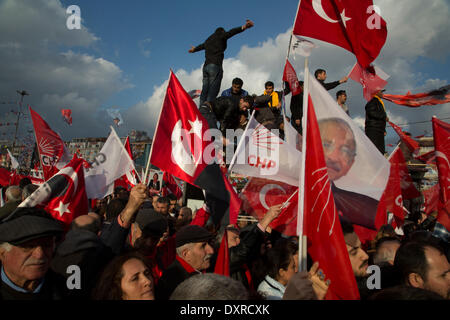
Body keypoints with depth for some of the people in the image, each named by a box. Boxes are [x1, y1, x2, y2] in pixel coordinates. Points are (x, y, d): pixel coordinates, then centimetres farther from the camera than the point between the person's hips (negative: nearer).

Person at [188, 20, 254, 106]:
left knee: (204, 92, 1)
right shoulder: (221, 35, 10)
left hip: (206, 66, 7)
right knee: (212, 93, -15)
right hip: (215, 66, -7)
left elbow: (202, 45, 48)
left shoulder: (208, 39, 29)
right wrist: (243, 27, -24)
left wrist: (194, 49, 70)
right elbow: (230, 32, -9)